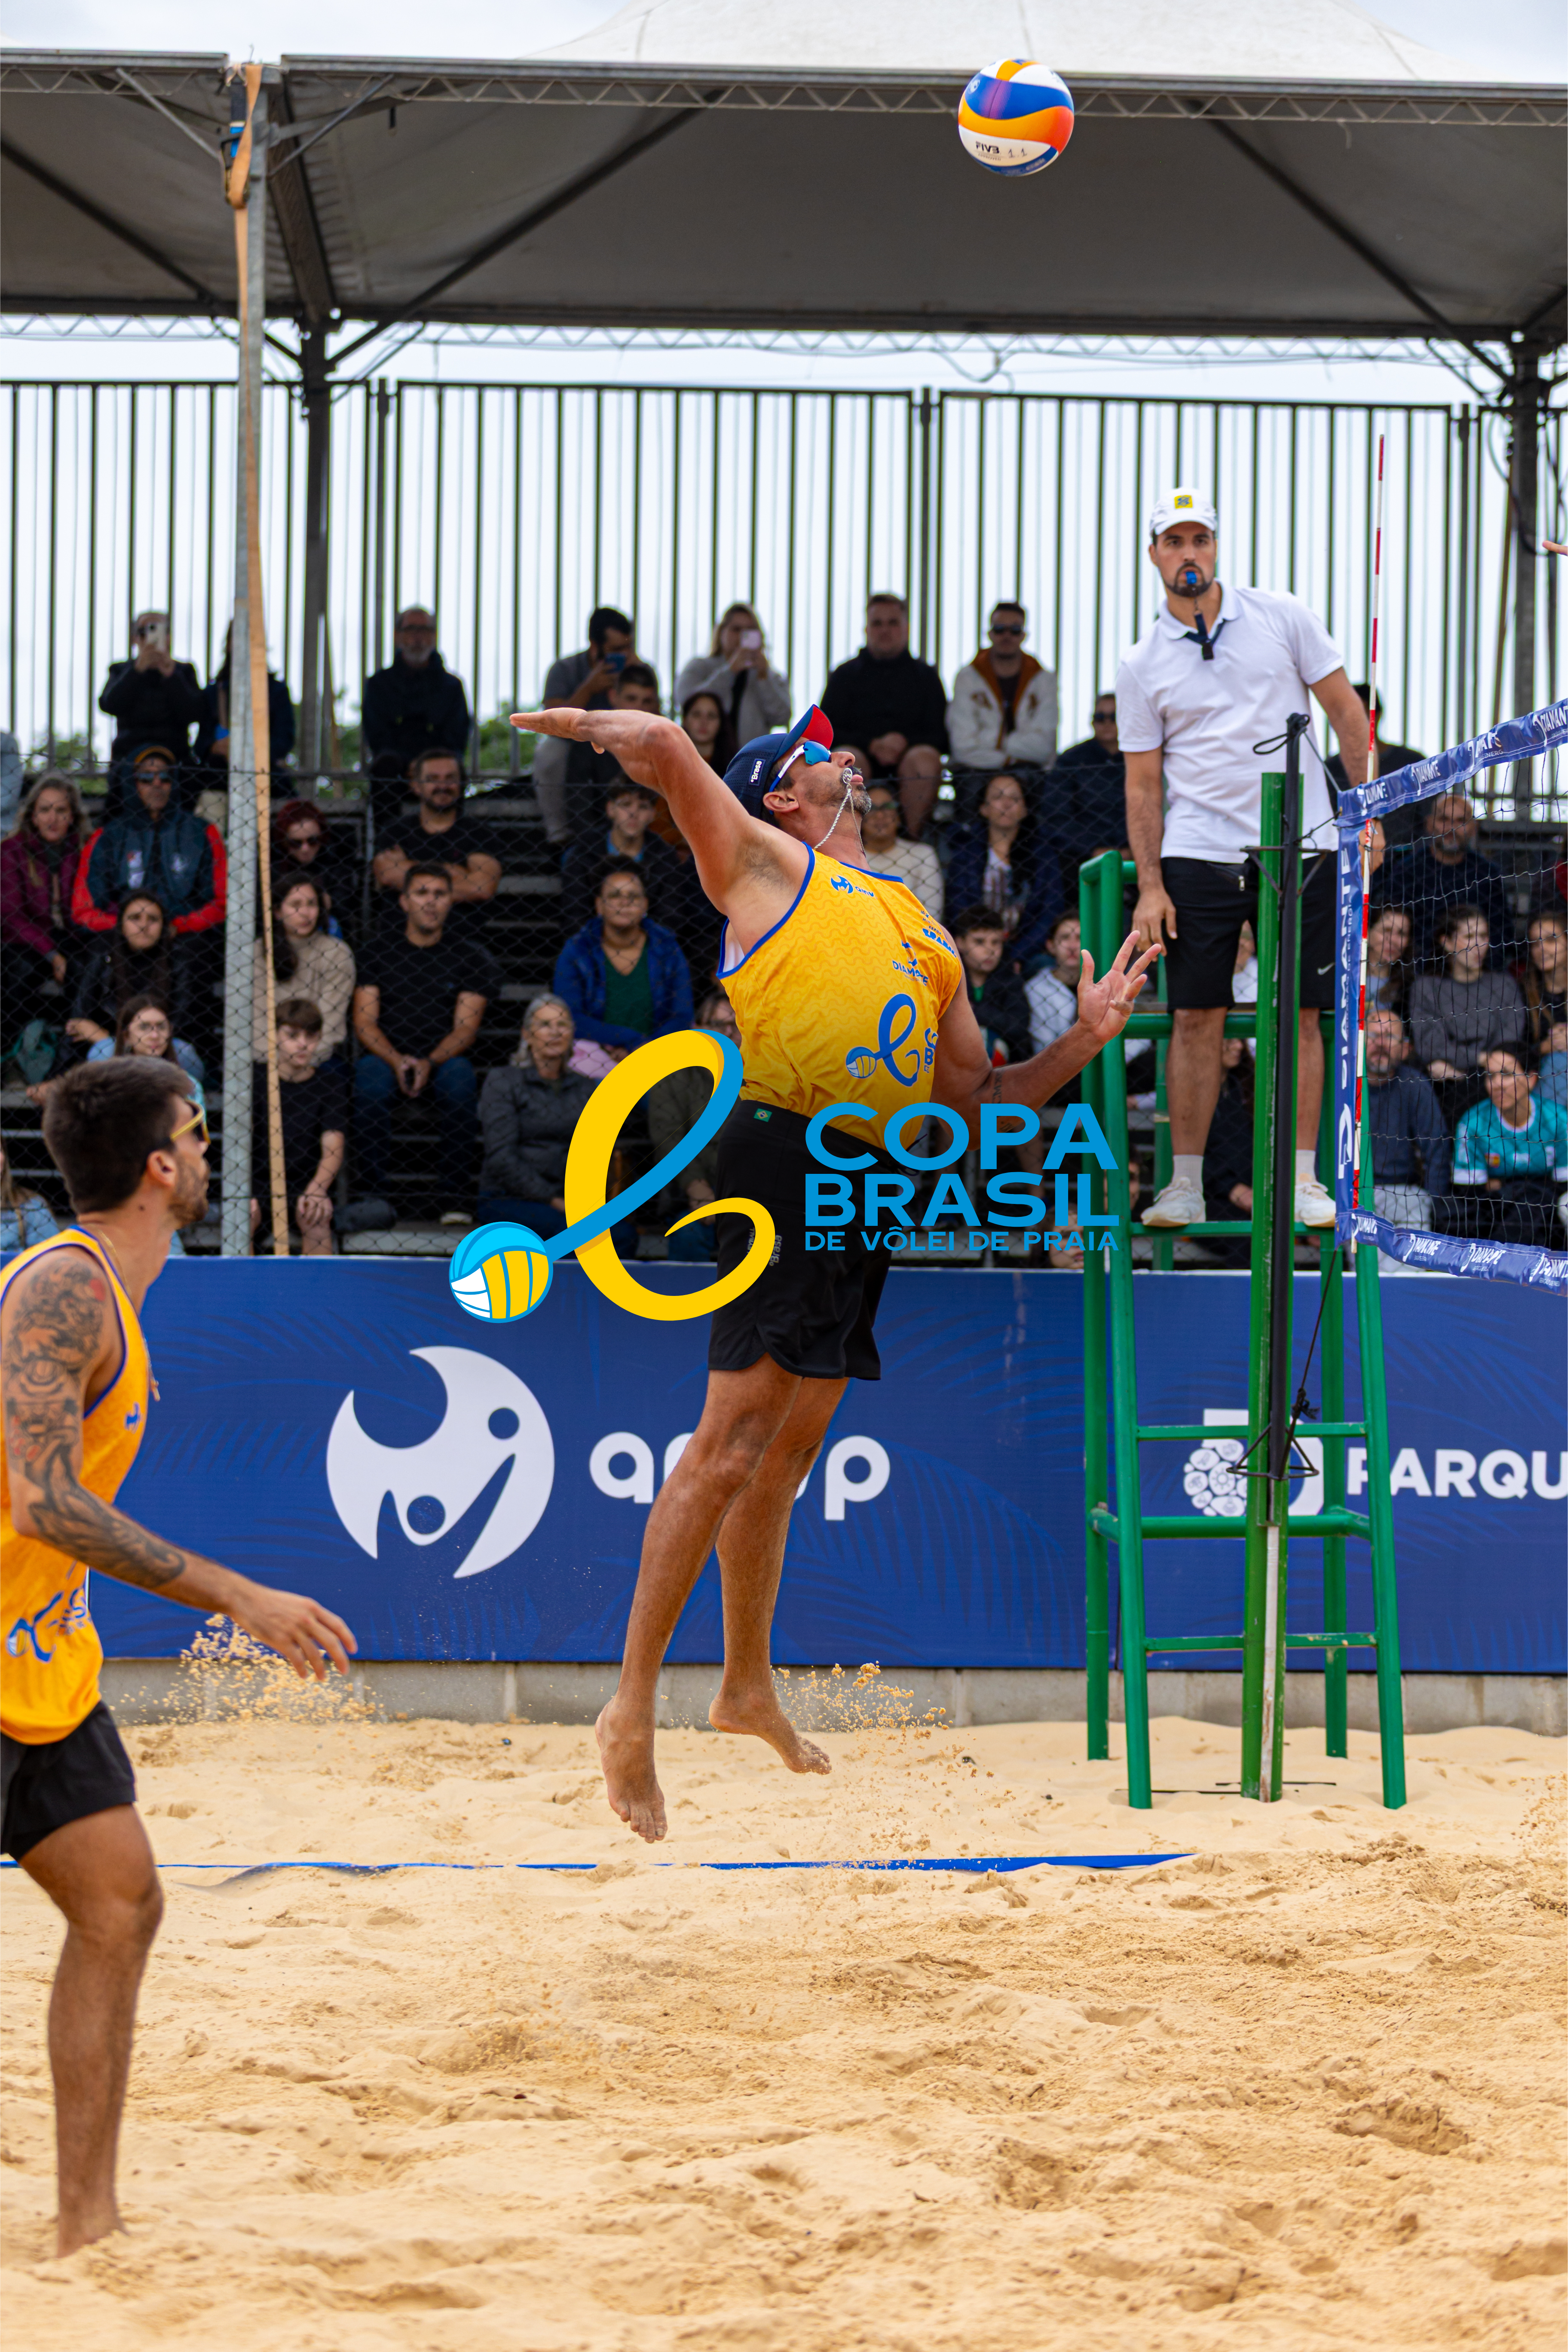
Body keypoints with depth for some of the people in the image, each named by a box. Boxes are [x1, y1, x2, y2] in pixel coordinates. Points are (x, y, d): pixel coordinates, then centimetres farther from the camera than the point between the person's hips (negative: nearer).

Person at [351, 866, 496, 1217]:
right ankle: (374, 1194, -32)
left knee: (459, 1074, -35)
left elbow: (465, 1028, 0)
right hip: (386, 1054, 0)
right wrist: (397, 1061, -19)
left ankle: (455, 1198, -31)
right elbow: (364, 1022, 1)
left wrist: (429, 1063, -21)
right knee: (370, 1075, -35)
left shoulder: (469, 957, 9)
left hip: (443, 1059, 0)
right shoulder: (379, 949, 9)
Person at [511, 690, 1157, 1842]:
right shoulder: (768, 865, 8)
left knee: (794, 1444, 15)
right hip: (790, 1150, -7)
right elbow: (666, 750, -4)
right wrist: (599, 723, 6)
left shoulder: (923, 934, 26)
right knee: (736, 1433, -12)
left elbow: (978, 1097, 24)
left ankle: (749, 1683, 27)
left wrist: (1086, 1038, 15)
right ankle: (634, 1705, -10)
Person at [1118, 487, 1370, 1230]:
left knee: (1301, 1014, 0)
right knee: (1197, 1017, -2)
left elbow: (1344, 707, 7)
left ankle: (1302, 1180, 5)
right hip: (1198, 855, 0)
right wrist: (1150, 884, -1)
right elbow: (1143, 783, 6)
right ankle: (1186, 1184, 4)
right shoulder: (1142, 665, 4)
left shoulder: (1282, 617, 3)